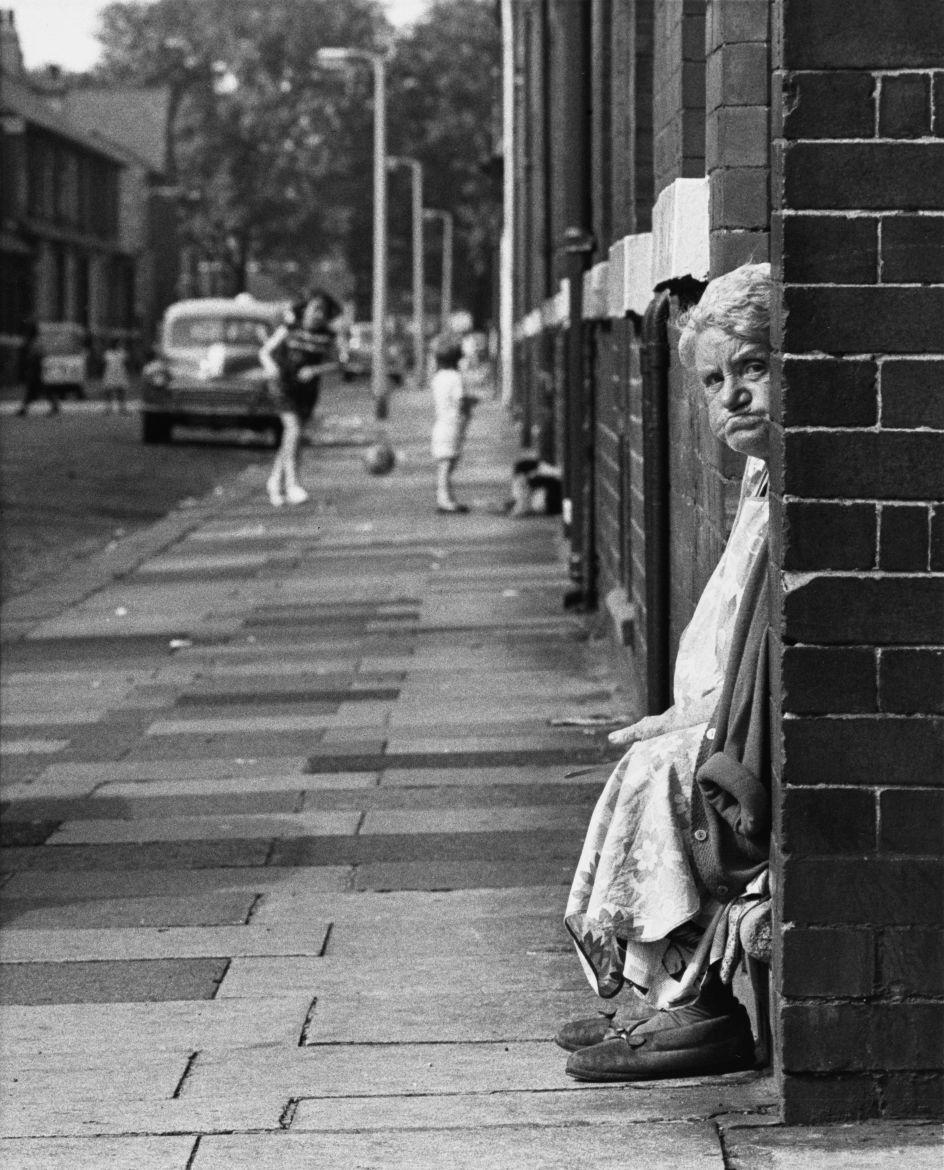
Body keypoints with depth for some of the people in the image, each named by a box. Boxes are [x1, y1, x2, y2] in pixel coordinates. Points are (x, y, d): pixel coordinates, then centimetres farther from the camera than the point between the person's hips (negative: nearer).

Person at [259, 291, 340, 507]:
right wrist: (270, 366, -27)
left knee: (291, 437, 9)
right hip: (286, 385, -4)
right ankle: (292, 484, -23)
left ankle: (275, 481, 26)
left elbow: (333, 362, 9)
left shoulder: (327, 336, -4)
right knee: (293, 430, -20)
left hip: (308, 389, 4)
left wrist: (314, 370, -11)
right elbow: (264, 352, -5)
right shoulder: (290, 328, -10)